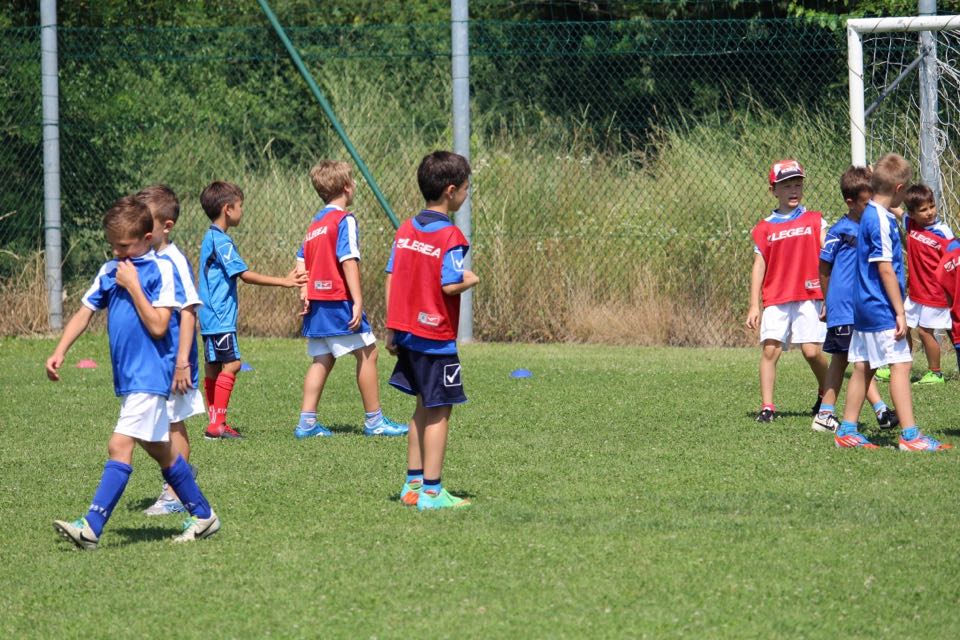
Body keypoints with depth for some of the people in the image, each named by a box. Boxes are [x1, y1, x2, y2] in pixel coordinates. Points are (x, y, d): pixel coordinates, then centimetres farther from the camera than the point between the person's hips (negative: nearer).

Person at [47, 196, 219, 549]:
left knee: (120, 445, -15)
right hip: (127, 375, 9)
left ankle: (92, 526, -20)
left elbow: (158, 326, -17)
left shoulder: (161, 269, -11)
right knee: (160, 450, 16)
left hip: (149, 375, -9)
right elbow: (84, 313, 11)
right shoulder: (109, 271, 10)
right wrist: (60, 352, -1)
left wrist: (133, 285, -18)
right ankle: (202, 515, 28)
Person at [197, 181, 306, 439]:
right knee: (231, 364, -12)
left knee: (213, 367, 10)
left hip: (211, 318, 11)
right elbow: (245, 274, -18)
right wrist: (283, 282, -16)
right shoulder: (221, 241, -15)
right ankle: (217, 425, -16)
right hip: (220, 318, -11)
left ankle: (215, 423, 13)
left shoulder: (211, 238, 16)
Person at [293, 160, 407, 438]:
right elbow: (348, 261, -17)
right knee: (367, 353, 0)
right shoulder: (344, 220, -10)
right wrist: (358, 302, -19)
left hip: (316, 301, 8)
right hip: (339, 301, -8)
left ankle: (307, 422, 4)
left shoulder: (315, 223, 16)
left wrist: (304, 294, 11)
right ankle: (374, 420, 3)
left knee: (322, 360, 10)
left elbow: (302, 261, 14)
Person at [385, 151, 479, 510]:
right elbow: (449, 285, -23)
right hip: (436, 337, -8)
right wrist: (471, 280, -1)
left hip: (407, 333, 8)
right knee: (439, 412, 0)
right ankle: (431, 491, 0)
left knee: (424, 407, 18)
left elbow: (391, 278, 7)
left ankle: (413, 484, 21)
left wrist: (391, 328, 11)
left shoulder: (406, 230, 6)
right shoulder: (450, 237, -15)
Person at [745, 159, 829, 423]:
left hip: (808, 297, -1)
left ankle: (825, 393, 19)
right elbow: (759, 266, 8)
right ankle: (767, 406, -3)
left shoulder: (815, 221, 7)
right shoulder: (765, 228, 8)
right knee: (770, 349, -7)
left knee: (812, 350, -7)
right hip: (775, 300, 1)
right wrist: (754, 305, 2)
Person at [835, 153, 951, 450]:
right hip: (882, 308, -10)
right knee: (900, 365, -9)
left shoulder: (870, 214, 12)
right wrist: (900, 312, -17)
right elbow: (885, 269, -19)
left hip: (864, 308, 10)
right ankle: (909, 435, -12)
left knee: (863, 367, 13)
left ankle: (847, 430, 17)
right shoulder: (882, 220, -17)